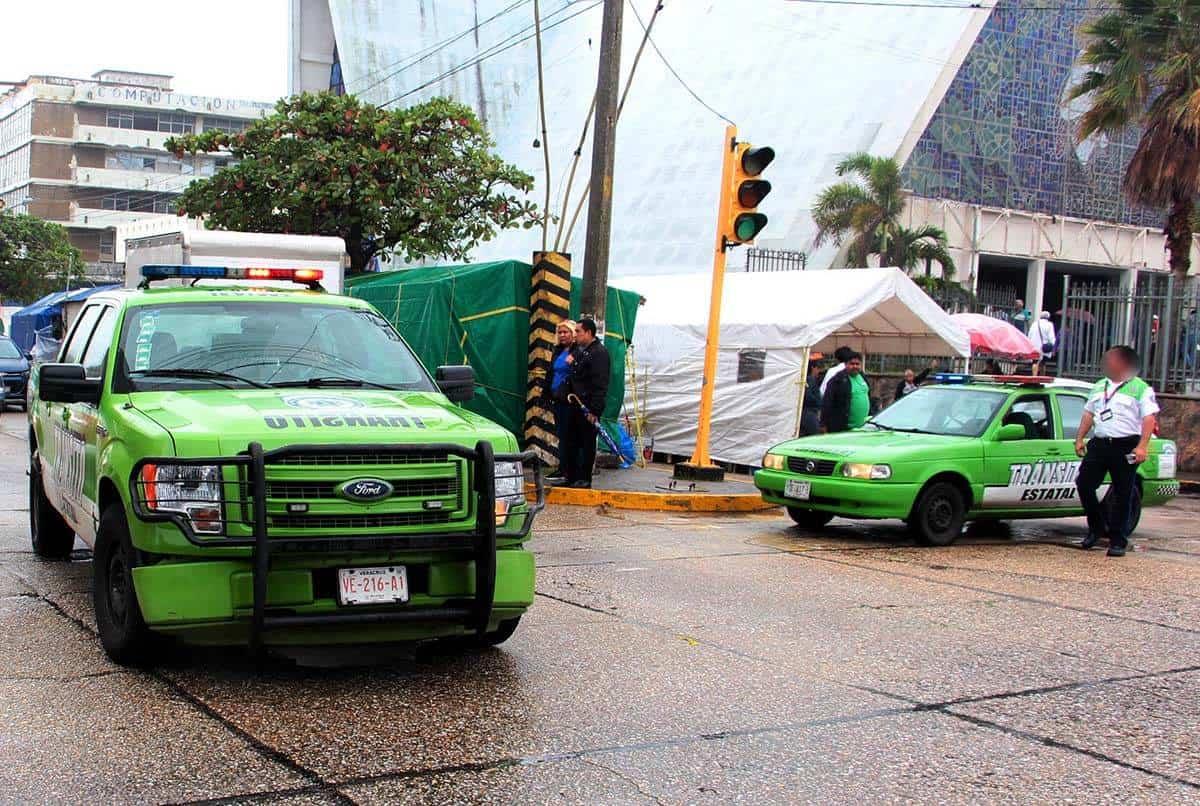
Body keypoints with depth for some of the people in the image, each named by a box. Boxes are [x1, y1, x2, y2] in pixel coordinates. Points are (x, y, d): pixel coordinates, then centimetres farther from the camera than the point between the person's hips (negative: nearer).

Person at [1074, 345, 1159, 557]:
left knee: (1122, 495, -1)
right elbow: (1088, 414, 21)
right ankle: (1097, 527, 17)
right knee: (1084, 484, -1)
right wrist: (1080, 439, 12)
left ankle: (1118, 541, 6)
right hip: (1099, 444, 6)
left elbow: (1149, 419, -8)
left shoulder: (1141, 389, -1)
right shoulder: (1099, 386, 18)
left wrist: (1142, 446, -18)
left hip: (1125, 447, -6)